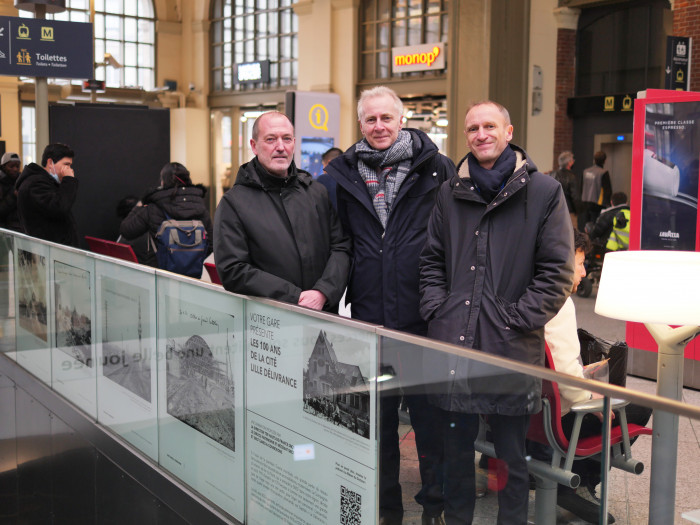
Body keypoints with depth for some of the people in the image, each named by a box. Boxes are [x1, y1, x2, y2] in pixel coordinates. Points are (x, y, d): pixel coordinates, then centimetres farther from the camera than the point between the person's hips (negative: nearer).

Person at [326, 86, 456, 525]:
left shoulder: (435, 168, -1)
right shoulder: (343, 175, 7)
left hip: (423, 319, -3)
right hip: (368, 319, 3)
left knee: (430, 414, 6)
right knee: (378, 417, 14)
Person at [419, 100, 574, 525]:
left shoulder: (544, 192, -1)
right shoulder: (451, 193, 12)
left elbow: (558, 271, -4)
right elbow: (432, 260, 17)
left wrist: (518, 320, -10)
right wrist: (436, 311, 3)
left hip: (512, 349, -3)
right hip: (453, 345, 4)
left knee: (512, 453, 9)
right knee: (456, 448, 15)